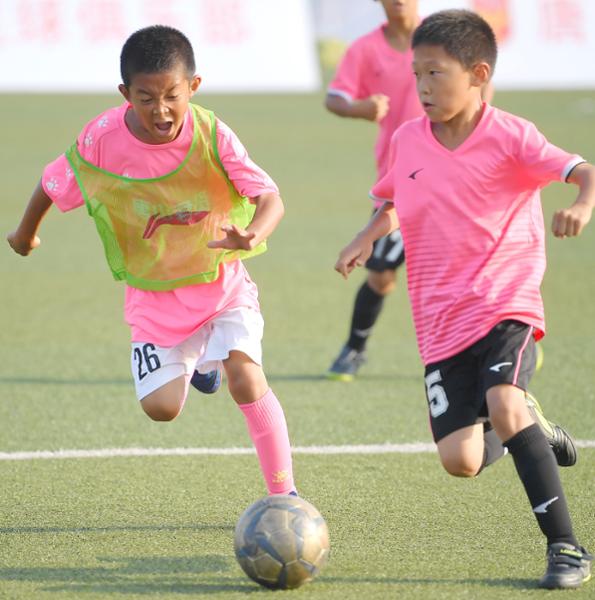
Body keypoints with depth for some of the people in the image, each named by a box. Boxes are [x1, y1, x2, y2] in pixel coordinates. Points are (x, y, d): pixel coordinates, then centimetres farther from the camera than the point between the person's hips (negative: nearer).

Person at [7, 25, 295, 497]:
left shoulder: (212, 136, -22)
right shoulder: (102, 140, -19)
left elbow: (270, 198, -29)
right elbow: (54, 184, 1)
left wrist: (252, 235, -51)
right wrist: (26, 233, 19)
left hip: (221, 280, -2)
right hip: (153, 292, 2)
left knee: (246, 379, -22)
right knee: (162, 406, -7)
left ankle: (284, 495, -7)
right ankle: (195, 361, 31)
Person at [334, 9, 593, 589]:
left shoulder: (509, 137, -8)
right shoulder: (407, 140, 7)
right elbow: (393, 203, 26)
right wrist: (367, 236, 6)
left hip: (505, 303, -5)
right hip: (440, 319, 5)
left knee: (504, 406, -30)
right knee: (460, 460, -6)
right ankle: (521, 429, 31)